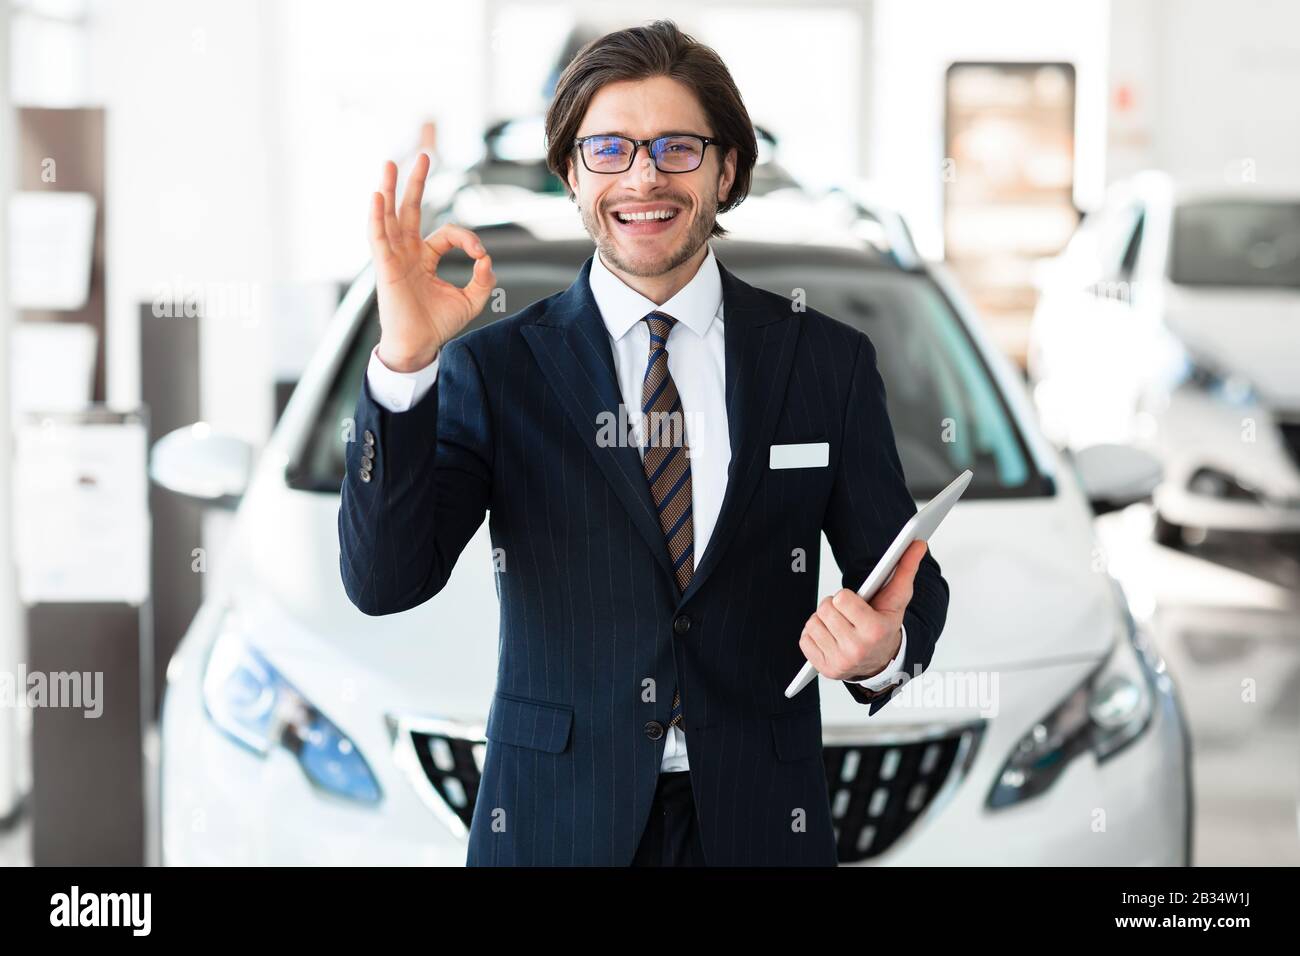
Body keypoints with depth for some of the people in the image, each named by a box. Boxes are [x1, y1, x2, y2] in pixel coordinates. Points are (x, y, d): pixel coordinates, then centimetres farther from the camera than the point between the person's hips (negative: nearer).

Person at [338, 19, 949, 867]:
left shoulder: (828, 363, 0)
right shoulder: (496, 368, -3)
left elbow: (907, 579, 3)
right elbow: (382, 581, -12)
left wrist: (885, 652, -20)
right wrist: (403, 364, -24)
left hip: (758, 822, 1)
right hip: (556, 823, -1)